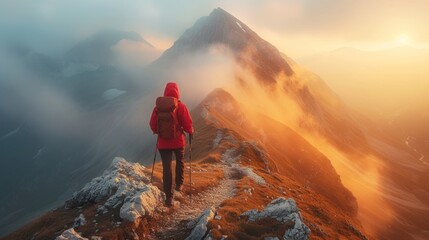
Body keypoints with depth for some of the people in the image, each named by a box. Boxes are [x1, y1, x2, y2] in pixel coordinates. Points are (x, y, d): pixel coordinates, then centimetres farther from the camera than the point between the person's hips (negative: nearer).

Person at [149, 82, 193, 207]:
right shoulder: (181, 106, -13)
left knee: (166, 168, 4)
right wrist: (191, 131, 9)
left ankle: (169, 197, 2)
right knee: (180, 161, 26)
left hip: (163, 142, 1)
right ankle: (179, 184, 41)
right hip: (178, 141, 0)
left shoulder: (158, 107, -7)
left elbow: (153, 125, 0)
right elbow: (187, 124, -12)